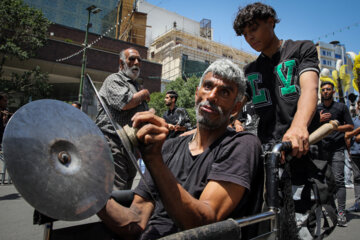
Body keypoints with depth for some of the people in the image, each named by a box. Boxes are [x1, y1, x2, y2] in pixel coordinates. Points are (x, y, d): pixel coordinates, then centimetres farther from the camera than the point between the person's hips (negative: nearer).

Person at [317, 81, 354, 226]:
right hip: (320, 148, 3)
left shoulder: (341, 107, 8)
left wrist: (335, 127, -12)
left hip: (337, 149, -2)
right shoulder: (316, 109, 13)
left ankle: (341, 212, -4)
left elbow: (350, 126, 4)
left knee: (338, 180, -8)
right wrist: (319, 120, -6)